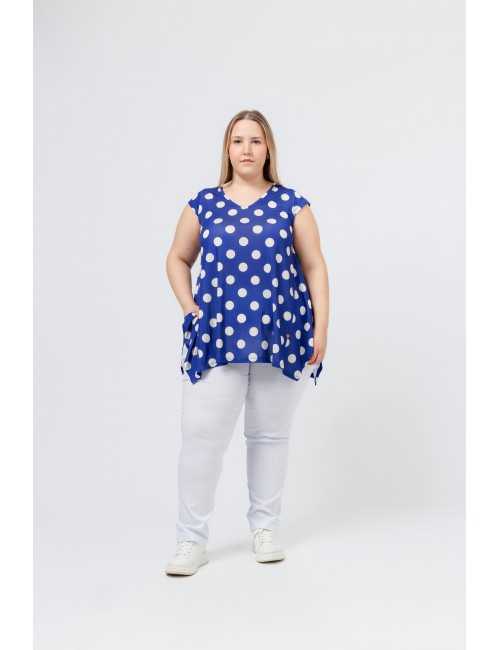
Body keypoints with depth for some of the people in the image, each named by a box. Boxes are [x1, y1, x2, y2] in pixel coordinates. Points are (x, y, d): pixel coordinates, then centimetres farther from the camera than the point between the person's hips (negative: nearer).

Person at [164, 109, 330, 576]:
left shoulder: (292, 205, 4)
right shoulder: (203, 204, 7)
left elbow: (315, 267, 4)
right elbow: (178, 260, 16)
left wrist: (321, 327, -3)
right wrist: (189, 308, 3)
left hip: (281, 335, 0)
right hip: (217, 336, 0)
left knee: (270, 433, 9)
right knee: (201, 434, -5)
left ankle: (265, 527, 25)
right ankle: (191, 540, 6)